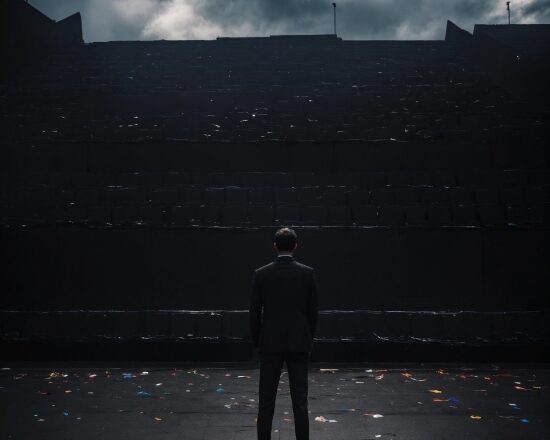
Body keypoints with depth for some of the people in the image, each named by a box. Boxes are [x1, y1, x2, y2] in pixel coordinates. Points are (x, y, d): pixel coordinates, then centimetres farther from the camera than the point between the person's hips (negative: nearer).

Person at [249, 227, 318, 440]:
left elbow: (255, 312, -2)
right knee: (300, 400, 5)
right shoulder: (308, 273, -5)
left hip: (270, 343, 0)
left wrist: (257, 342, 10)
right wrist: (309, 340, 11)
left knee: (266, 400, 7)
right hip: (299, 343, 0)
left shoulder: (261, 274, -5)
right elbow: (313, 312, 0)